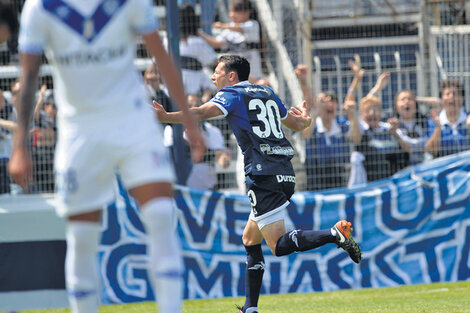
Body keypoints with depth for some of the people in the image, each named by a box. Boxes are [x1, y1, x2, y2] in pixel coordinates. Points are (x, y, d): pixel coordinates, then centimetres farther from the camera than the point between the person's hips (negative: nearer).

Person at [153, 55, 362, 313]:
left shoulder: (232, 95, 1)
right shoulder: (266, 93, 21)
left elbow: (201, 113, -16)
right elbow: (298, 124, 32)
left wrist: (163, 117, -20)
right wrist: (305, 118, 55)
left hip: (264, 176, -8)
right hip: (285, 173, 8)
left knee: (279, 245, -11)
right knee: (250, 239, 16)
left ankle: (335, 234, -29)